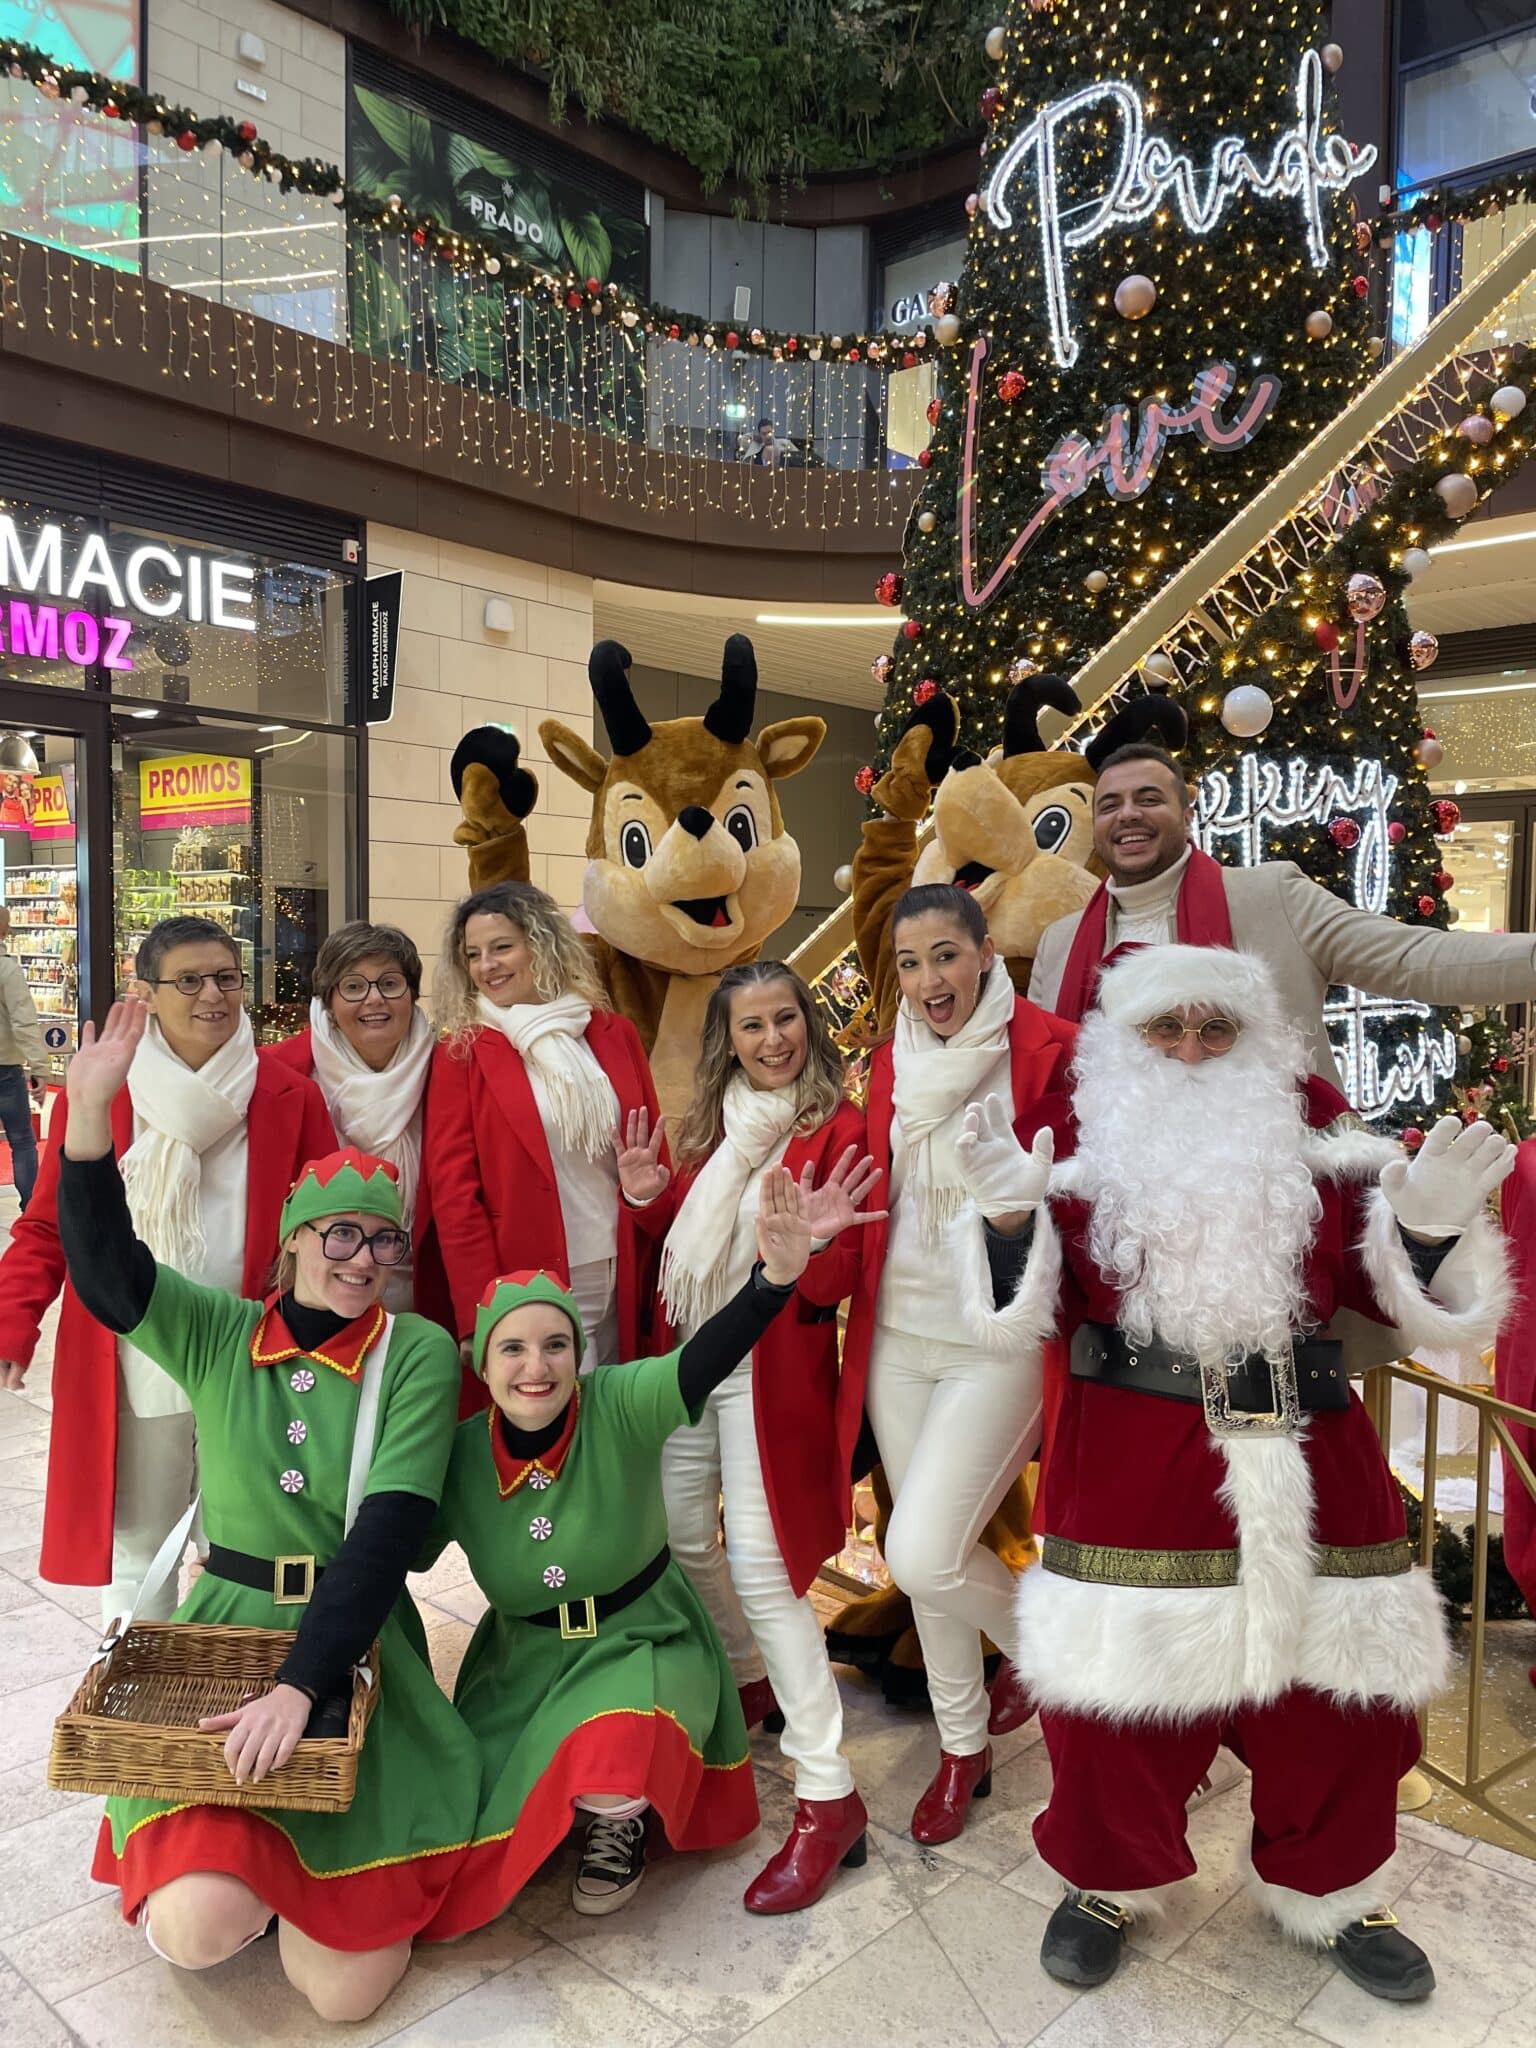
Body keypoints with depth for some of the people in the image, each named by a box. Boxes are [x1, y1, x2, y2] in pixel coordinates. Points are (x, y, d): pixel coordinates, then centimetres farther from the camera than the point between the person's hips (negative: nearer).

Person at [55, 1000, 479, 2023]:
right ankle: (232, 1847, 16)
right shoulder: (216, 1333, 0)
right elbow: (104, 1266, -15)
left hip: (357, 1651, -1)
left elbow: (389, 1528, -15)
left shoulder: (419, 1353, -8)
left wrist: (300, 1685, -24)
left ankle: (300, 1858, 29)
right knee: (198, 1929, -19)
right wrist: (91, 1113, -28)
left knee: (345, 1986, -3)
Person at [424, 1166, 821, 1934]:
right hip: (523, 1655, 3)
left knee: (614, 1763, -33)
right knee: (463, 1854, -8)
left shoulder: (619, 1407, -23)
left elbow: (706, 1360, -43)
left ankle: (618, 1825, 7)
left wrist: (774, 1278, -62)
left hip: (641, 1637, -3)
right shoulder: (459, 1455, -13)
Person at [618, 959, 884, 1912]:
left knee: (761, 1569, -11)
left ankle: (829, 1796, 0)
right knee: (681, 1539, 14)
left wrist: (815, 1242, -33)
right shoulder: (713, 1122, 9)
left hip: (773, 1362, -7)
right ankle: (750, 1683, 42)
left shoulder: (836, 1127, -9)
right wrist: (646, 1193, -2)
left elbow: (836, 1284, -12)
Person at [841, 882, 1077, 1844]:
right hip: (899, 1335, 6)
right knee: (921, 1555, 13)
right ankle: (963, 1747, 37)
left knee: (923, 1557, -11)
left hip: (998, 1341, -6)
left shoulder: (1047, 1051, -11)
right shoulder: (892, 1063, 7)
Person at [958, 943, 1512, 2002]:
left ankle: (1335, 1893, 40)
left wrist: (1430, 1223, -11)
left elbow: (1384, 1287, 8)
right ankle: (1108, 1883, 34)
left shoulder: (1319, 1126, 8)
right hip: (1130, 1464, -2)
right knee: (1122, 1680, 5)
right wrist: (1012, 1216, -19)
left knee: (1334, 1688, 12)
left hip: (1308, 1456, 3)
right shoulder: (1075, 1130, 2)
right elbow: (1030, 1313, -1)